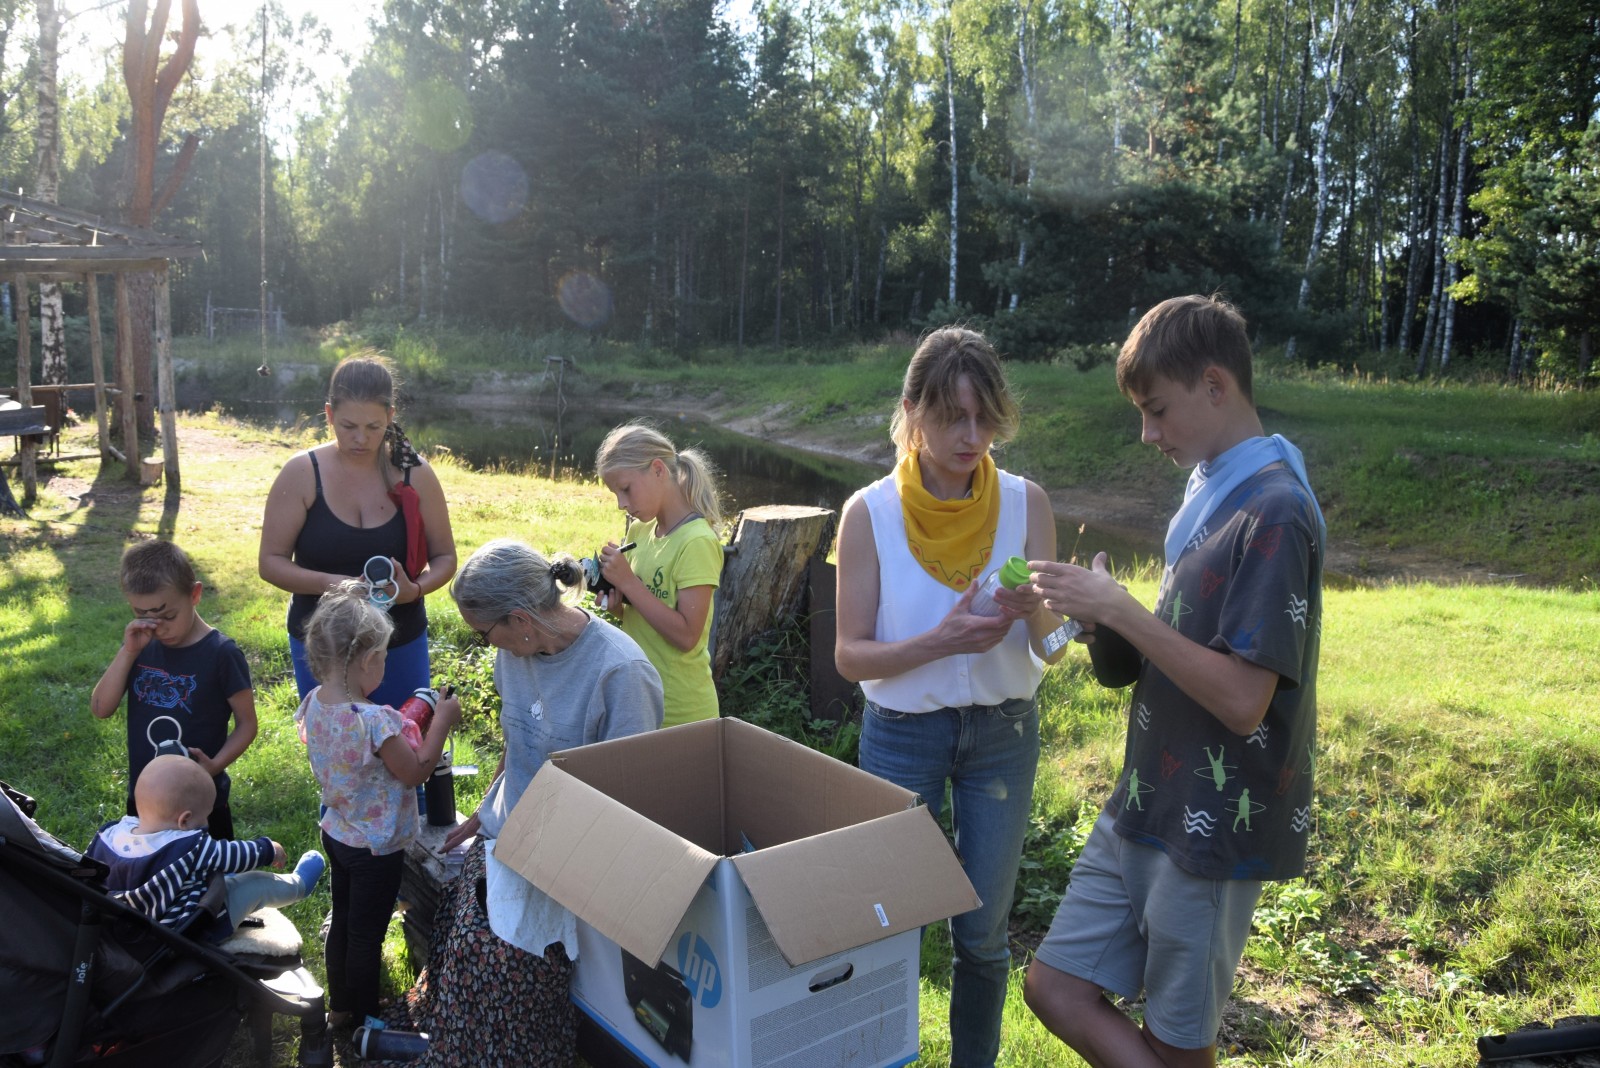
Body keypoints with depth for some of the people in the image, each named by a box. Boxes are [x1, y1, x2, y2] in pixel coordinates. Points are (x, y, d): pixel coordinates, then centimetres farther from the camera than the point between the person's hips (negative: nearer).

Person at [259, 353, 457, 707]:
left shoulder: (414, 474, -6)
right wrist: (328, 583, -24)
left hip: (401, 645, 1)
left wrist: (416, 589, -21)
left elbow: (444, 558, 0)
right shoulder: (301, 473, -9)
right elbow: (270, 561, -6)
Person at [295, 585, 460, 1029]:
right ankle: (364, 1021, 30)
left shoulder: (313, 703, -10)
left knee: (343, 921, 25)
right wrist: (441, 722, -14)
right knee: (367, 936, 12)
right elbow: (416, 772, -21)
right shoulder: (374, 721, -34)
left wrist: (400, 723, 5)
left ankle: (339, 1005, 44)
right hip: (376, 847, -7)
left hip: (335, 834, 7)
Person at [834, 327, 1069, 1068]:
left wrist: (1033, 611, -29)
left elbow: (1051, 650, -6)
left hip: (1003, 732, 1)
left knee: (983, 933, 12)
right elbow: (850, 655, -11)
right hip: (903, 734, -1)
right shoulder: (870, 513, -12)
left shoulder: (1025, 503, -8)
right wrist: (939, 642, -28)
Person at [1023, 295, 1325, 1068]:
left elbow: (1242, 700, -24)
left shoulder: (1275, 512, -19)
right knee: (1055, 986, 10)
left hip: (1215, 826, -8)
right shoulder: (1210, 494, 9)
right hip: (1147, 804, 8)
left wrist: (1121, 611, -21)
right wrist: (1107, 622, -1)